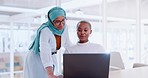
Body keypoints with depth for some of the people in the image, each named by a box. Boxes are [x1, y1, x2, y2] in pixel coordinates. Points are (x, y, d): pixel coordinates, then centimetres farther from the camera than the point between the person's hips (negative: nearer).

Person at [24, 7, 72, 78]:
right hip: (37, 59, -6)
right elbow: (45, 53, -39)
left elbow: (67, 43, 9)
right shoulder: (45, 31, -29)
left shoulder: (64, 27, -9)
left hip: (51, 59, 6)